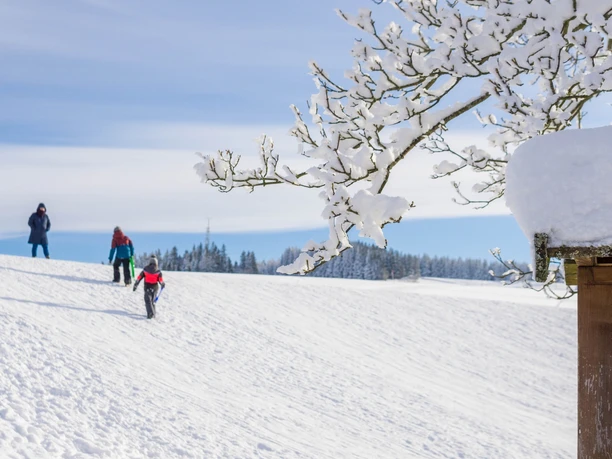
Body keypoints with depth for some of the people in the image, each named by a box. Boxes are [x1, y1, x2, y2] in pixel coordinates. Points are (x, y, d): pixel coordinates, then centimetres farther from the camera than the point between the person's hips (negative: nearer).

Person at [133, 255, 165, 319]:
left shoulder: (145, 269, -3)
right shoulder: (158, 271, -6)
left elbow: (139, 277, 0)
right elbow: (161, 280, -7)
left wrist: (135, 285, 8)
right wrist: (163, 284, 14)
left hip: (147, 287, -1)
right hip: (155, 287, 1)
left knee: (148, 301, -4)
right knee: (153, 301, 16)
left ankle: (150, 313, -23)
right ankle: (152, 314, 17)